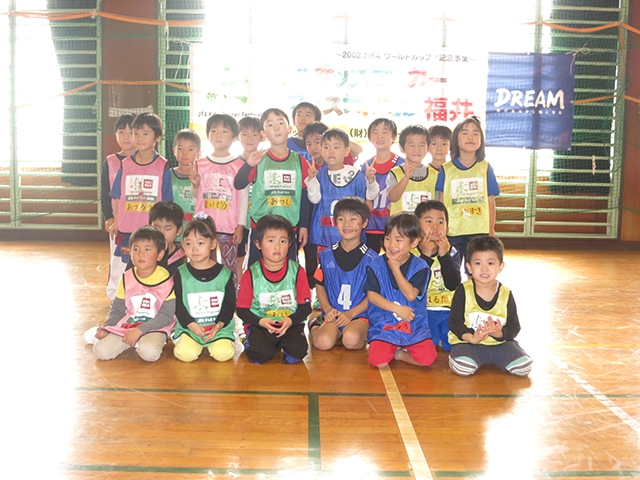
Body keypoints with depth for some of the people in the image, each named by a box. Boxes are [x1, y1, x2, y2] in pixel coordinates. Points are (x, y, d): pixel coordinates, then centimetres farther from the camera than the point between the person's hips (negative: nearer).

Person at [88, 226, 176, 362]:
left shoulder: (166, 280, -11)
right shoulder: (126, 278, 3)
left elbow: (166, 315, -13)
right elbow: (117, 309, 11)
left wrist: (140, 330, -20)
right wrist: (106, 327, -7)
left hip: (154, 328, -3)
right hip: (126, 325, 3)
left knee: (149, 352, -34)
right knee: (101, 351, -17)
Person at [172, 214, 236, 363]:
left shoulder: (224, 273, 2)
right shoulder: (181, 274, 1)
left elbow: (230, 303, 2)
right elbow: (177, 304, -1)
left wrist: (219, 324, -11)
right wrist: (191, 324, -13)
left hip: (220, 327, 0)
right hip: (189, 327, 0)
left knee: (223, 353, -23)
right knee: (185, 354, -24)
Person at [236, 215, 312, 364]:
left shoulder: (297, 271, 0)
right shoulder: (251, 274, -2)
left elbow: (305, 306, 0)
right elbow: (242, 309, 0)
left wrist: (290, 320, -19)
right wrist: (261, 321, -17)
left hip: (291, 324, 1)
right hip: (259, 324, -1)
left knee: (298, 350, -28)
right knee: (258, 353, -30)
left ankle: (282, 342, 5)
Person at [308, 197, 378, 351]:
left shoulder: (370, 258, -2)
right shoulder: (327, 255, 7)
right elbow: (320, 285, 11)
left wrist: (351, 313, -11)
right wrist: (328, 309, -5)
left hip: (359, 314, -2)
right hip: (333, 313, 2)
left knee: (351, 339, -33)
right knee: (323, 342, -26)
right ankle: (316, 326, 9)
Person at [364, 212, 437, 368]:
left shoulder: (419, 266, -3)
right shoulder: (376, 265, 0)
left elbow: (410, 295, -14)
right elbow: (371, 295, -5)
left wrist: (395, 267, -11)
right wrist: (397, 308, -16)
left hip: (414, 326, 0)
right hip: (383, 326, 0)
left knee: (427, 357, -23)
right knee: (378, 361, -22)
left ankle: (398, 353, 5)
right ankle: (399, 349, 11)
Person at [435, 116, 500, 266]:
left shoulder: (485, 168, 3)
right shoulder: (446, 169, 1)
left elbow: (491, 201, 5)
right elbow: (441, 202, 3)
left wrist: (491, 230, 5)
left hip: (479, 232, 0)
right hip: (452, 233, 0)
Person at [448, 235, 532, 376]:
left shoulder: (506, 294, 1)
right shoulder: (463, 291, -6)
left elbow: (514, 325, 1)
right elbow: (454, 322, -8)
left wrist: (500, 333, -21)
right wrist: (471, 338, -24)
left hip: (500, 343, 4)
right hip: (467, 342, -3)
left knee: (524, 366, -16)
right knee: (462, 367, -32)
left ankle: (493, 360, 11)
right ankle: (455, 355, 3)